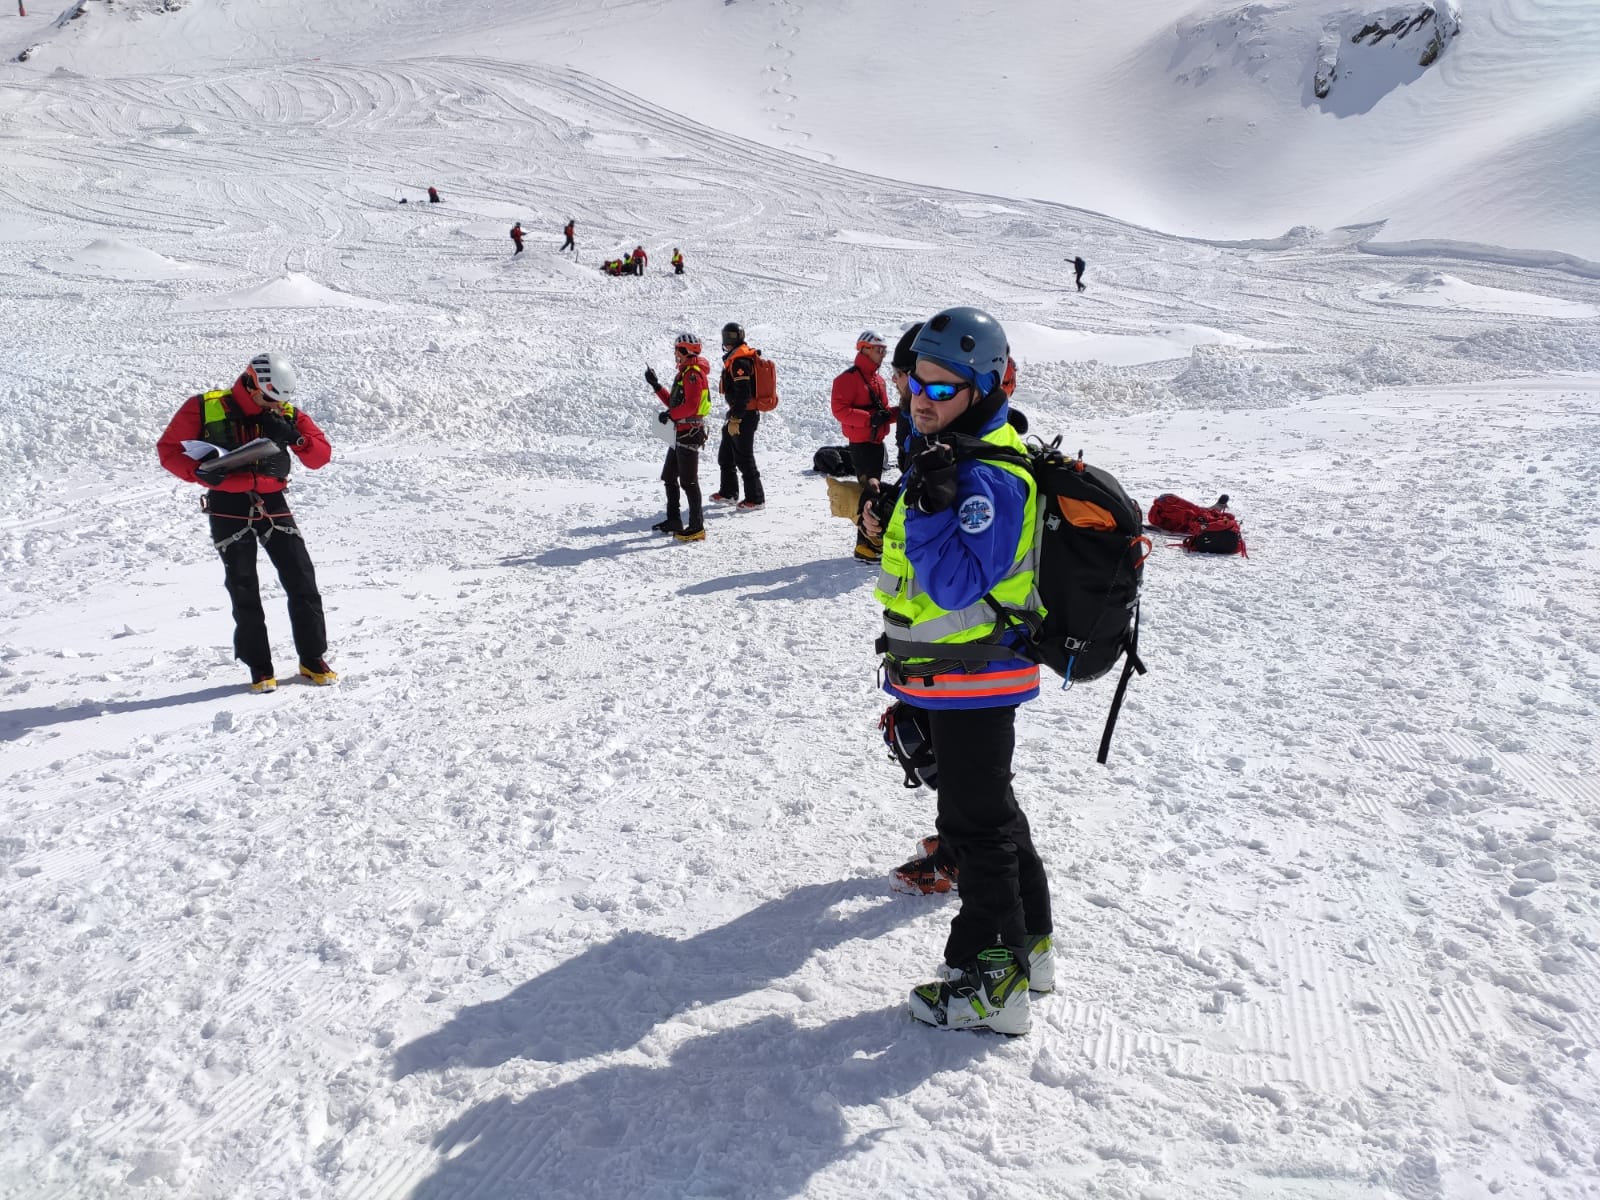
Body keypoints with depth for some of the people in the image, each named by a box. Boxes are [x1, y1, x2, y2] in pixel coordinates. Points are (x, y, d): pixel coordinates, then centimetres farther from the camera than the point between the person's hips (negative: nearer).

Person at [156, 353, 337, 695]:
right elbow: (168, 448, -2)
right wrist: (200, 472, -20)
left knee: (302, 582, -2)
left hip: (273, 504, 2)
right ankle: (260, 668, 12)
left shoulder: (287, 414, 0)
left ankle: (313, 659, 10)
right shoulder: (204, 408, -7)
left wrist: (294, 437, -21)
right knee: (243, 592, 3)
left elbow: (321, 456, -1)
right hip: (229, 508, -2)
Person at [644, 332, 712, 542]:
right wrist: (656, 386, 19)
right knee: (669, 477, 17)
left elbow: (691, 405, -25)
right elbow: (675, 402, 21)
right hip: (680, 432, 11)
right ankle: (674, 521, 26)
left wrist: (669, 415, -19)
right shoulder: (685, 372, 19)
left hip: (690, 432, -11)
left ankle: (697, 527, -6)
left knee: (688, 481, -9)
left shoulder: (694, 373, -15)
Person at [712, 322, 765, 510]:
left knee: (743, 459, -3)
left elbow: (743, 394, -25)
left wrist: (734, 420, -24)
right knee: (725, 455, 20)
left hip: (744, 416, -11)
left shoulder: (739, 362, -20)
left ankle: (756, 498, 6)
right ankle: (728, 493, 32)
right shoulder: (735, 358, 13)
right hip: (739, 414, 11)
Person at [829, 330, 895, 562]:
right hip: (861, 444, -9)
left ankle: (873, 536, 28)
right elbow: (839, 410, -20)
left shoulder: (878, 379, 16)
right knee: (870, 491, -14)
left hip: (877, 443, 9)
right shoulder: (848, 378, -12)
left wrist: (896, 412, 1)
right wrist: (869, 418, -26)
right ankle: (864, 546, -13)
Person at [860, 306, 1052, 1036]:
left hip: (970, 681, -10)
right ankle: (1028, 944, 37)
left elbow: (958, 585, -29)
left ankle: (990, 985, 15)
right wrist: (890, 528, 7)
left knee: (977, 825, 1)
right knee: (989, 809, 21)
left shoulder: (987, 479, -23)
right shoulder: (943, 457, 9)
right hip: (953, 677, 10)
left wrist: (928, 510, -34)